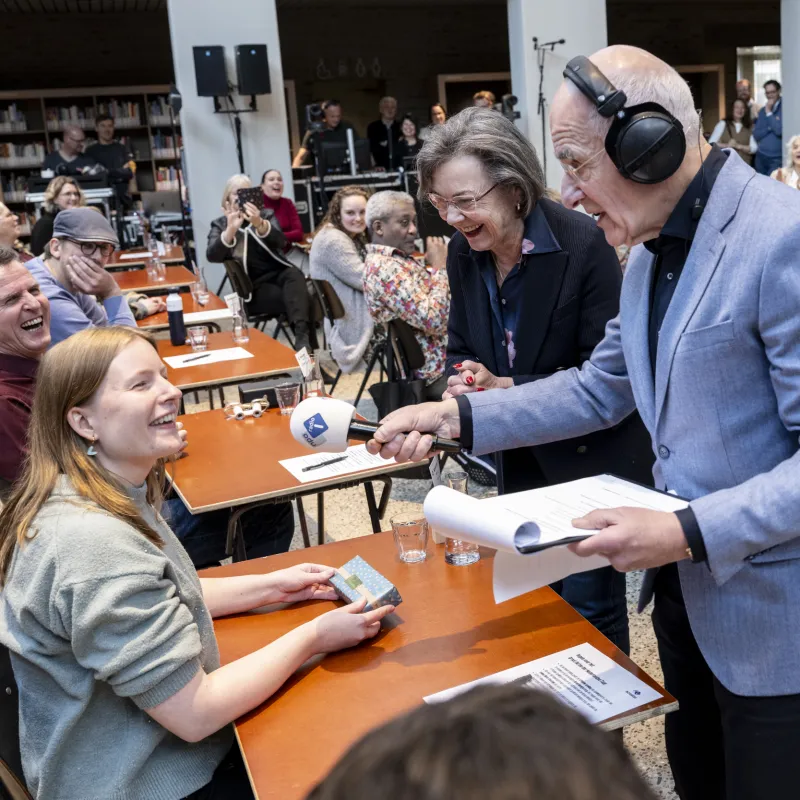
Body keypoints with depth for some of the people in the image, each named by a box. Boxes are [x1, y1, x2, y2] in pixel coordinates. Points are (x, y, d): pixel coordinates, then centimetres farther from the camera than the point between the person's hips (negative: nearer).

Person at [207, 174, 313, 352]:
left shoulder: (266, 214, 13)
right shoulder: (220, 224, 9)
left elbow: (281, 242, -8)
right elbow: (212, 256, -11)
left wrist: (260, 224, -29)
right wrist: (231, 229, -28)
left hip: (278, 272, 2)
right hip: (252, 287, -2)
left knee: (295, 275, -34)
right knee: (293, 298, -30)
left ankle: (302, 337, -49)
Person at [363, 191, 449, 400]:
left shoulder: (397, 259, 12)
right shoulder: (386, 268, -19)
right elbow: (435, 321, -26)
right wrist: (439, 266, -16)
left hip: (448, 353, 10)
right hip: (438, 370, -10)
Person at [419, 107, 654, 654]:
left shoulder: (584, 245, -22)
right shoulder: (465, 251, -4)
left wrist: (505, 388, -28)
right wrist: (460, 381, -16)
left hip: (590, 458, -6)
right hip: (520, 459, 6)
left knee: (590, 604, 6)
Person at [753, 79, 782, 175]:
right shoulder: (762, 111, 13)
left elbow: (780, 131, -16)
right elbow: (756, 135, 7)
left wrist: (769, 113, -10)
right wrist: (770, 127, -10)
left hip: (777, 158, -6)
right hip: (761, 156, 6)